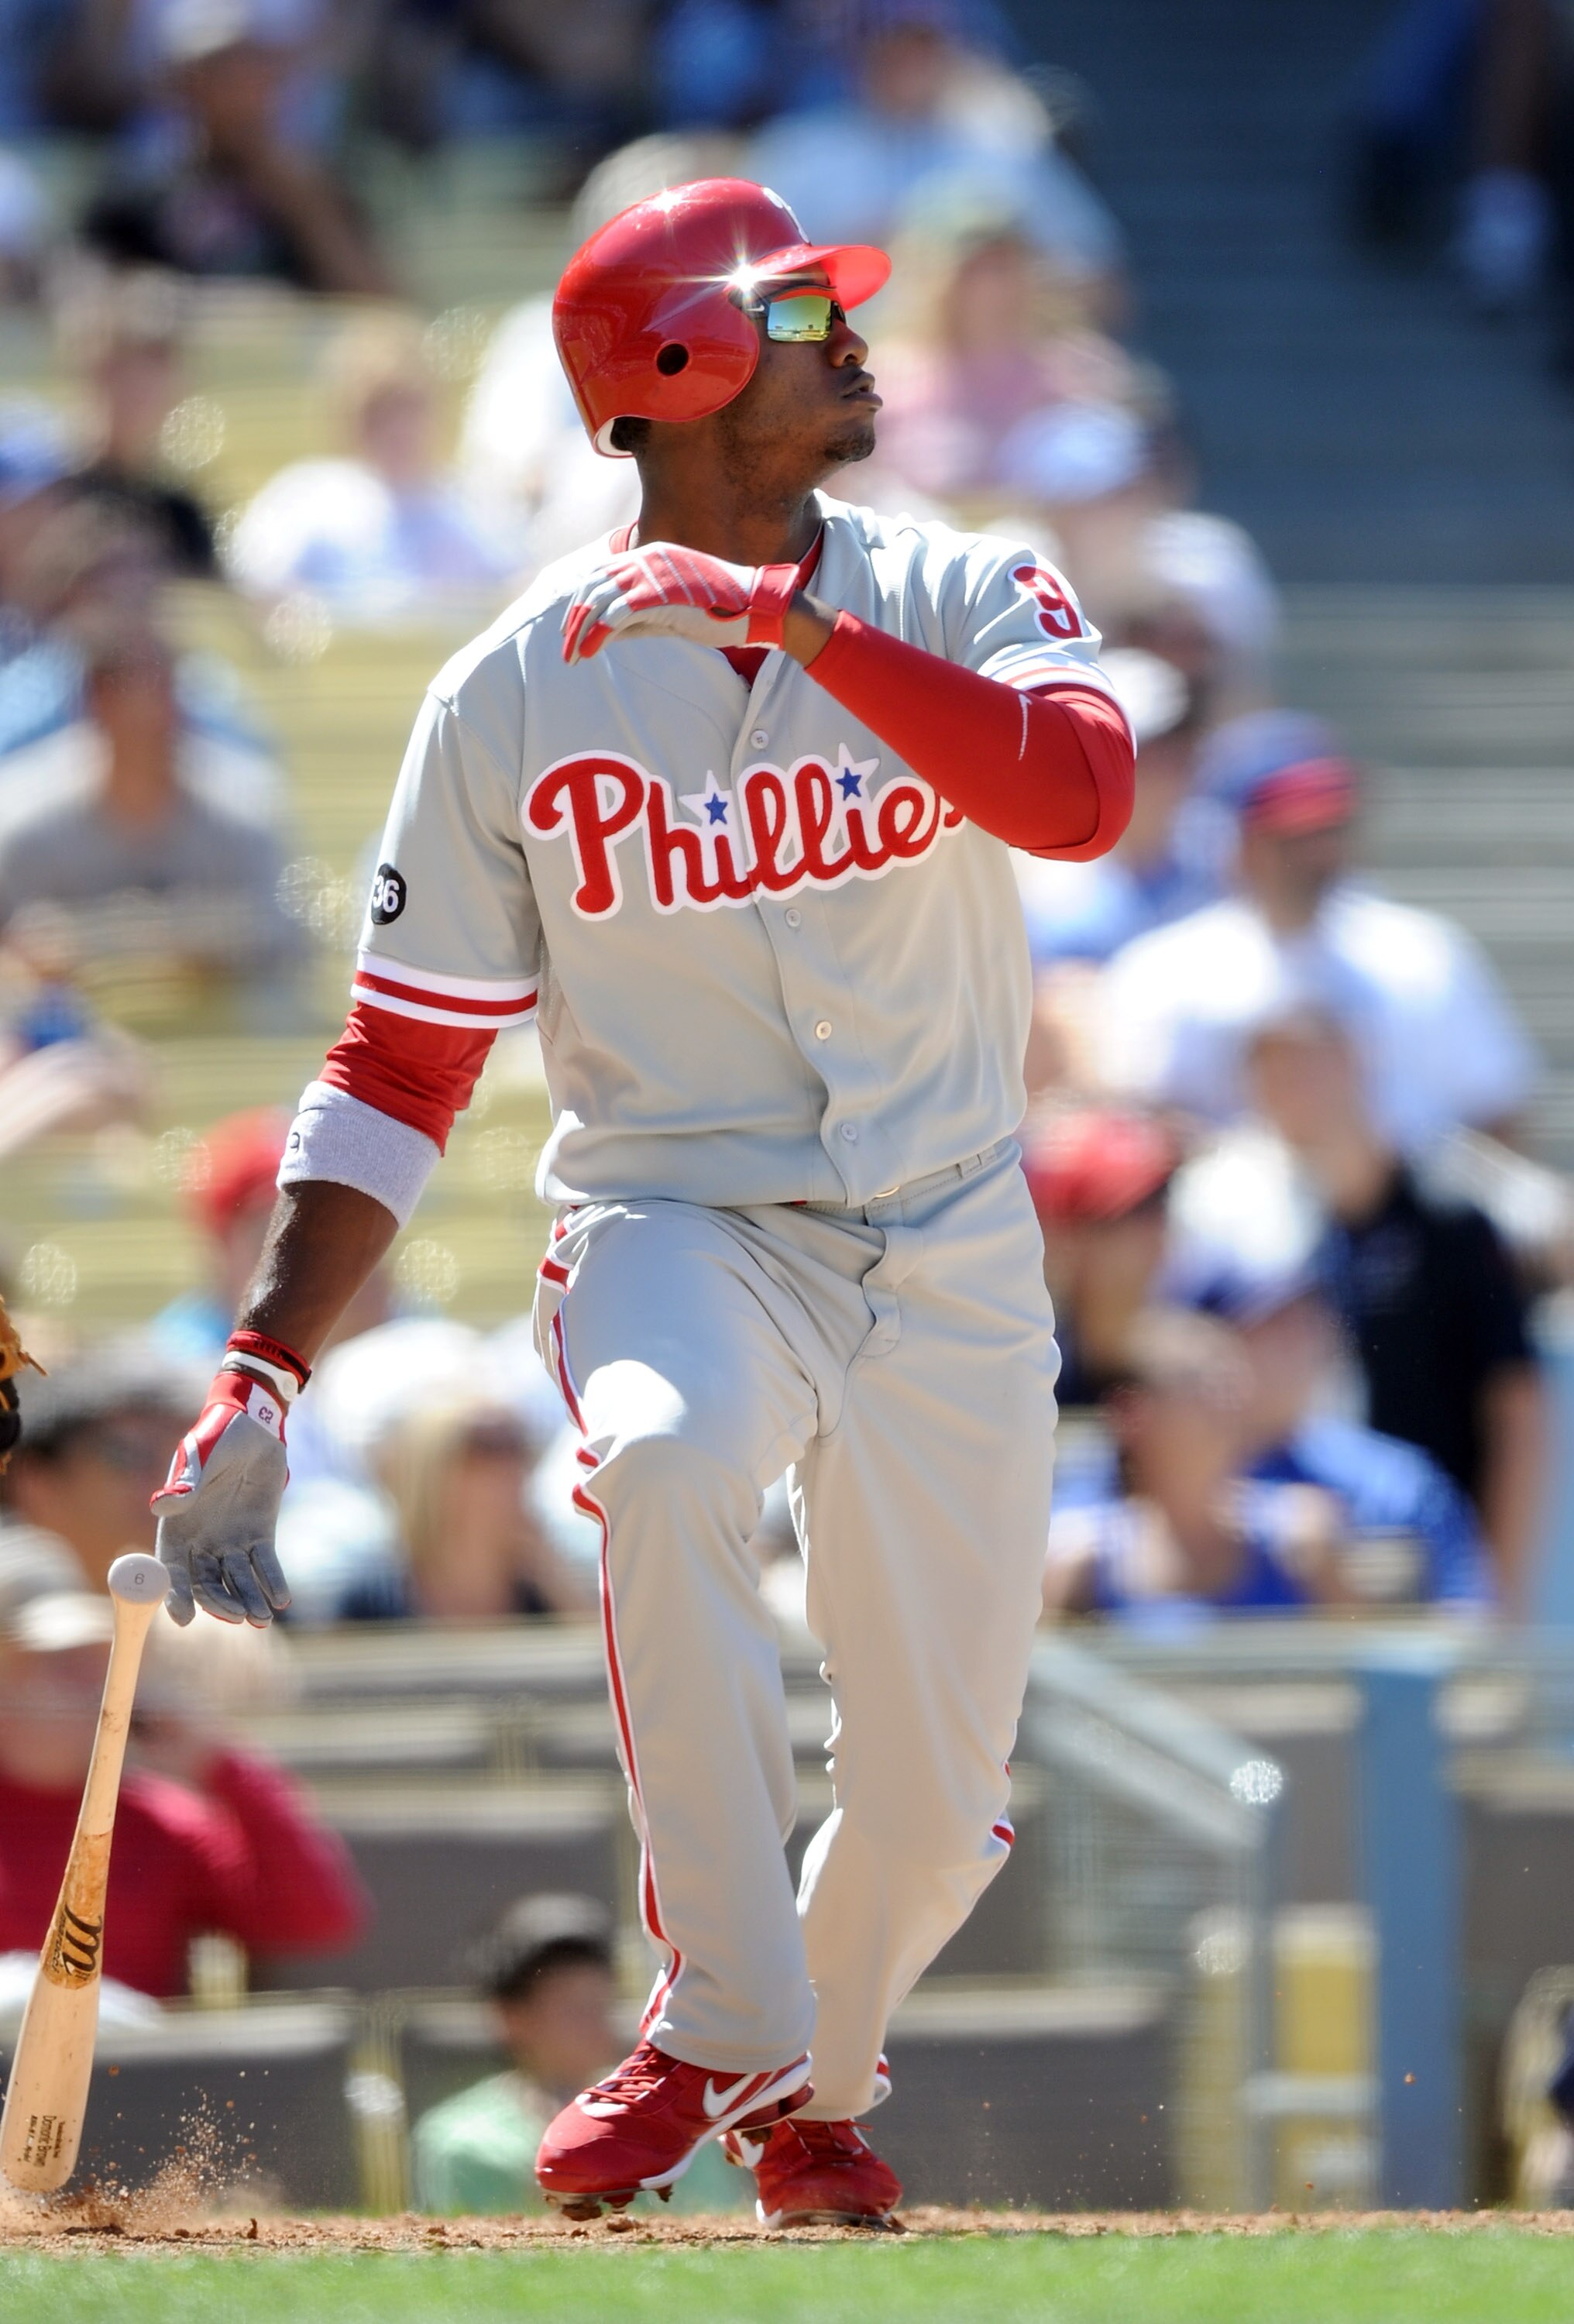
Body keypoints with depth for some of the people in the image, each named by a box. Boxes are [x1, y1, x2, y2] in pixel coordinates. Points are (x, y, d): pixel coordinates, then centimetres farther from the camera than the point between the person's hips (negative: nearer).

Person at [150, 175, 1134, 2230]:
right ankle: (720, 2026, -24)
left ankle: (812, 2095, 36)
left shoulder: (958, 599, -1)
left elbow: (1082, 793, -23)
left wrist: (792, 618, -29)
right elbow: (401, 1066, 0)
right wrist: (260, 1378, -10)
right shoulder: (517, 695, -2)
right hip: (675, 1222, -2)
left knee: (936, 1795, 2)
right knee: (666, 1461, -37)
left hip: (949, 1266, 2)